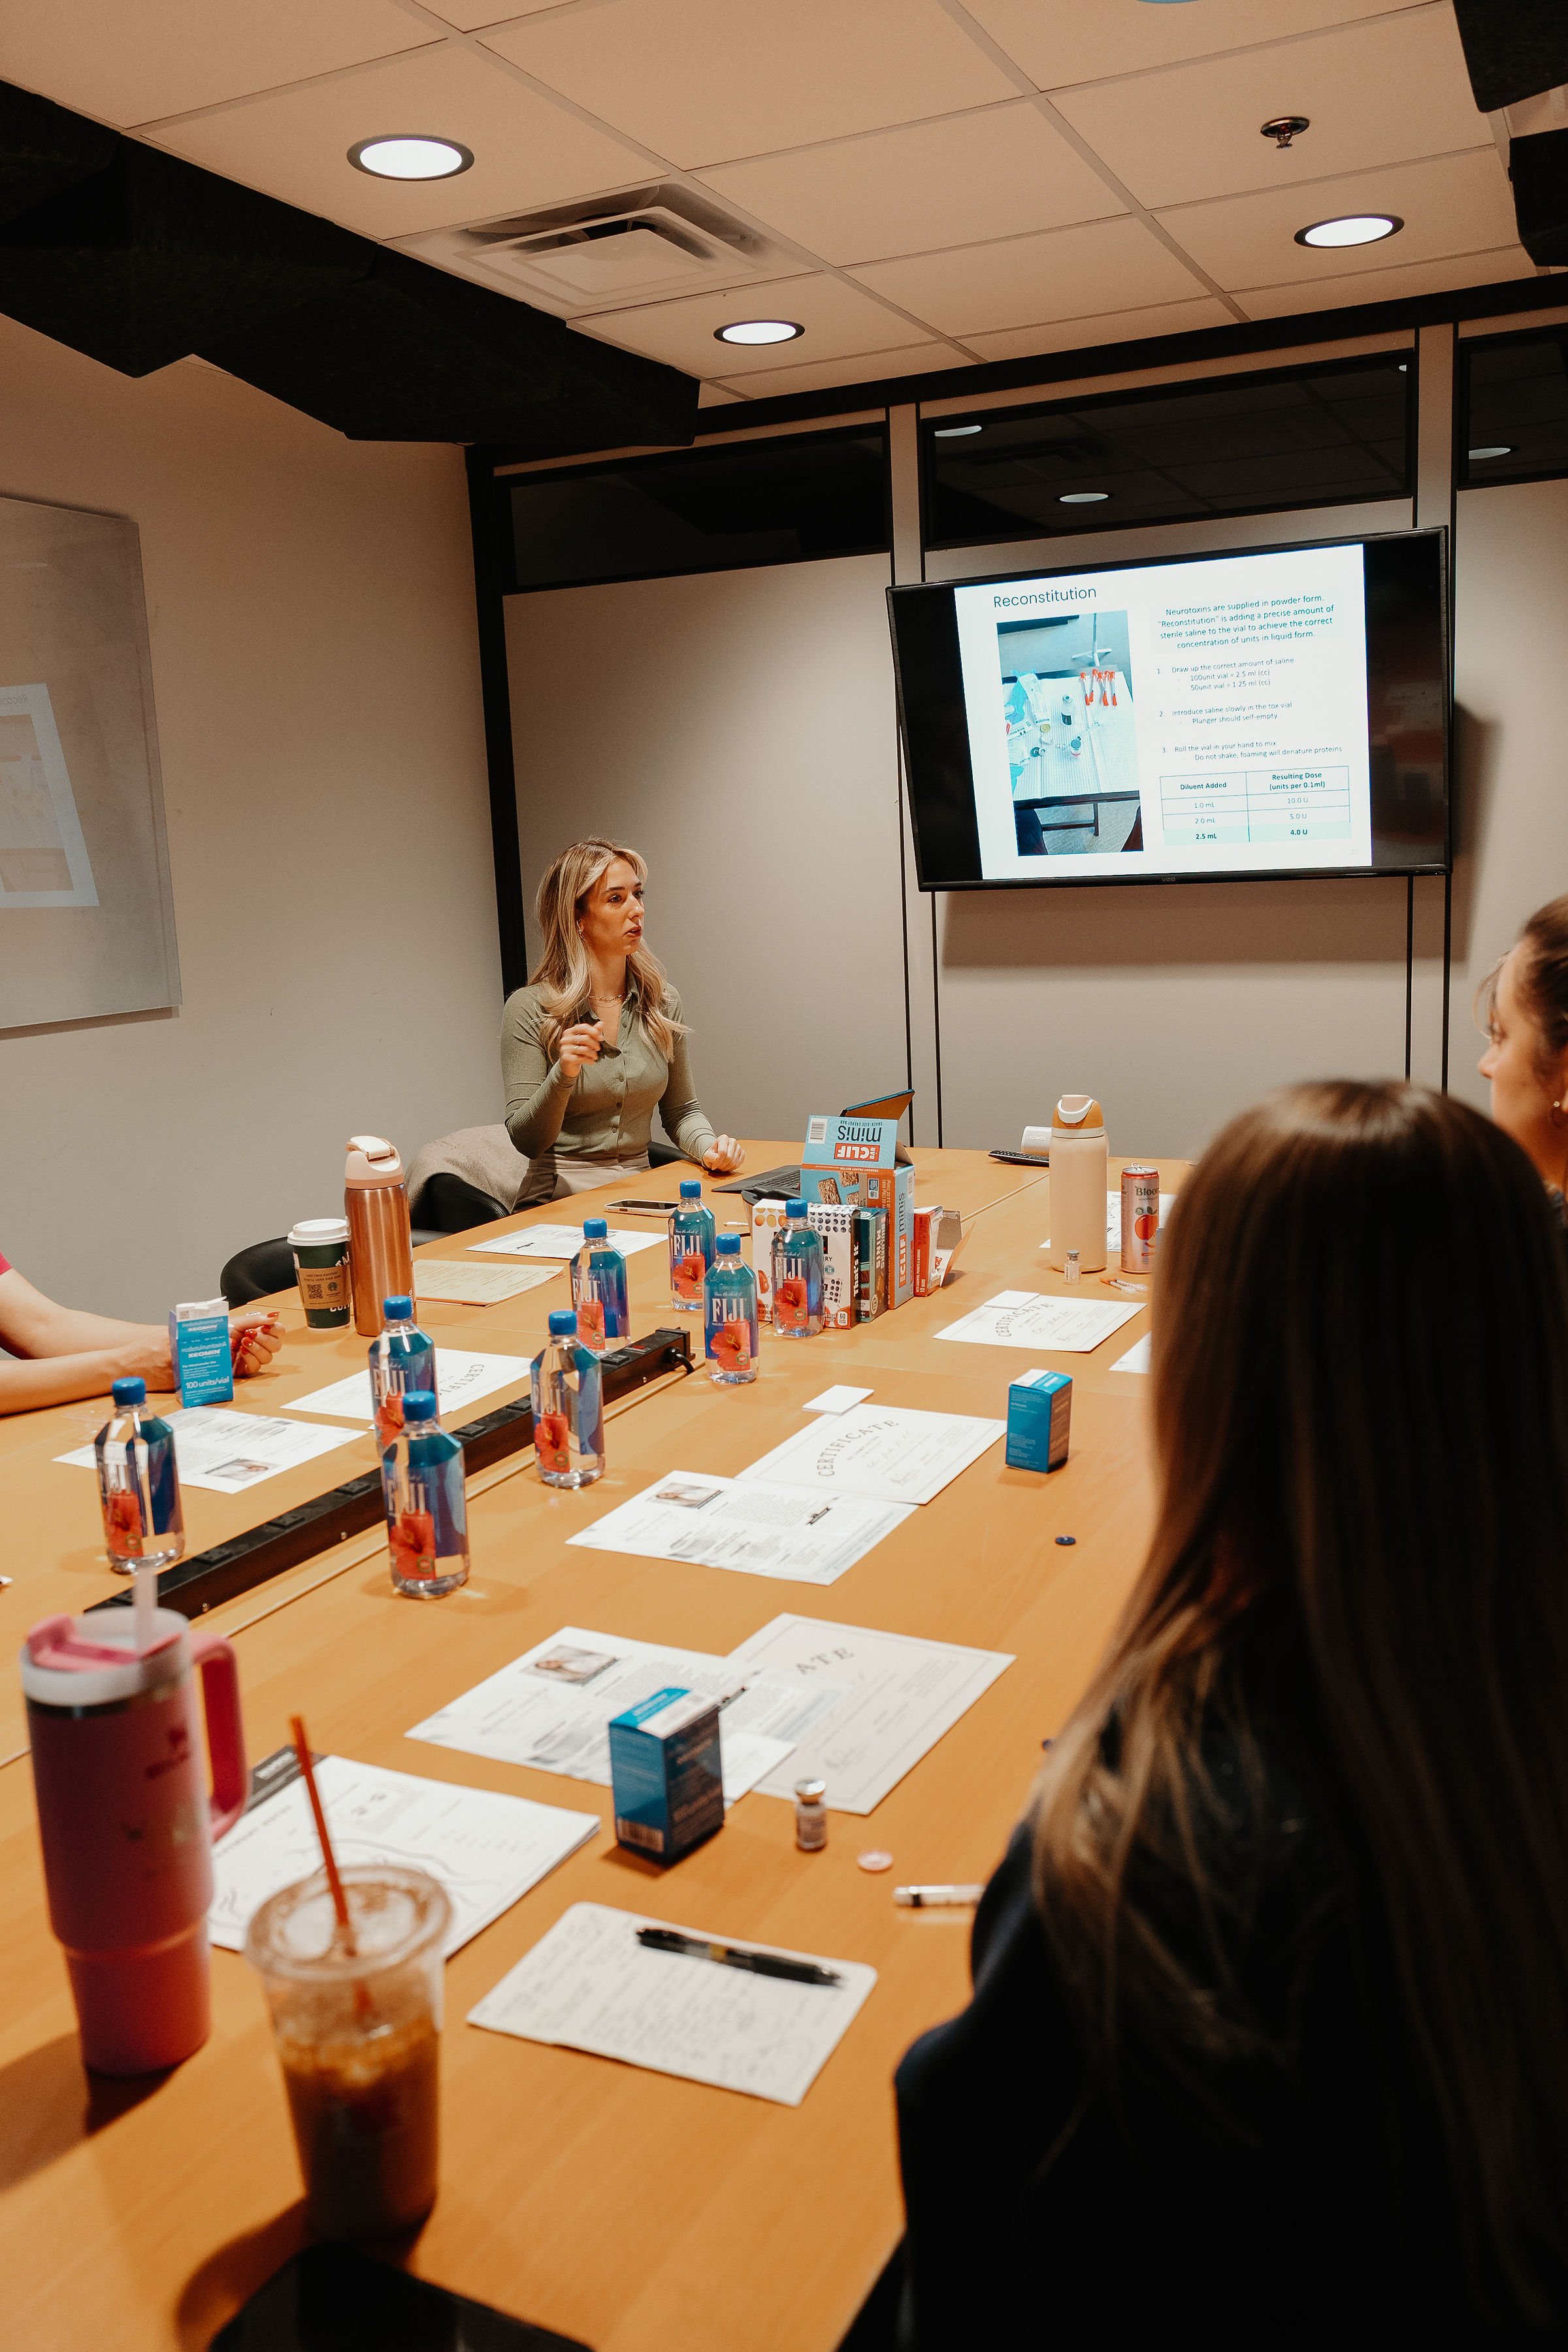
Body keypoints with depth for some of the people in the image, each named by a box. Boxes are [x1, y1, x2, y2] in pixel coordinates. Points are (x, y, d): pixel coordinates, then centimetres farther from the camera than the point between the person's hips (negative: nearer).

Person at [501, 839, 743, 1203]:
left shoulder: (662, 1002, 7)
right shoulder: (529, 1009, -6)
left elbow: (681, 1111, 17)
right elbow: (527, 1141, -10)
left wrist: (709, 1146, -4)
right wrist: (563, 1076, -27)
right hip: (559, 1203, -4)